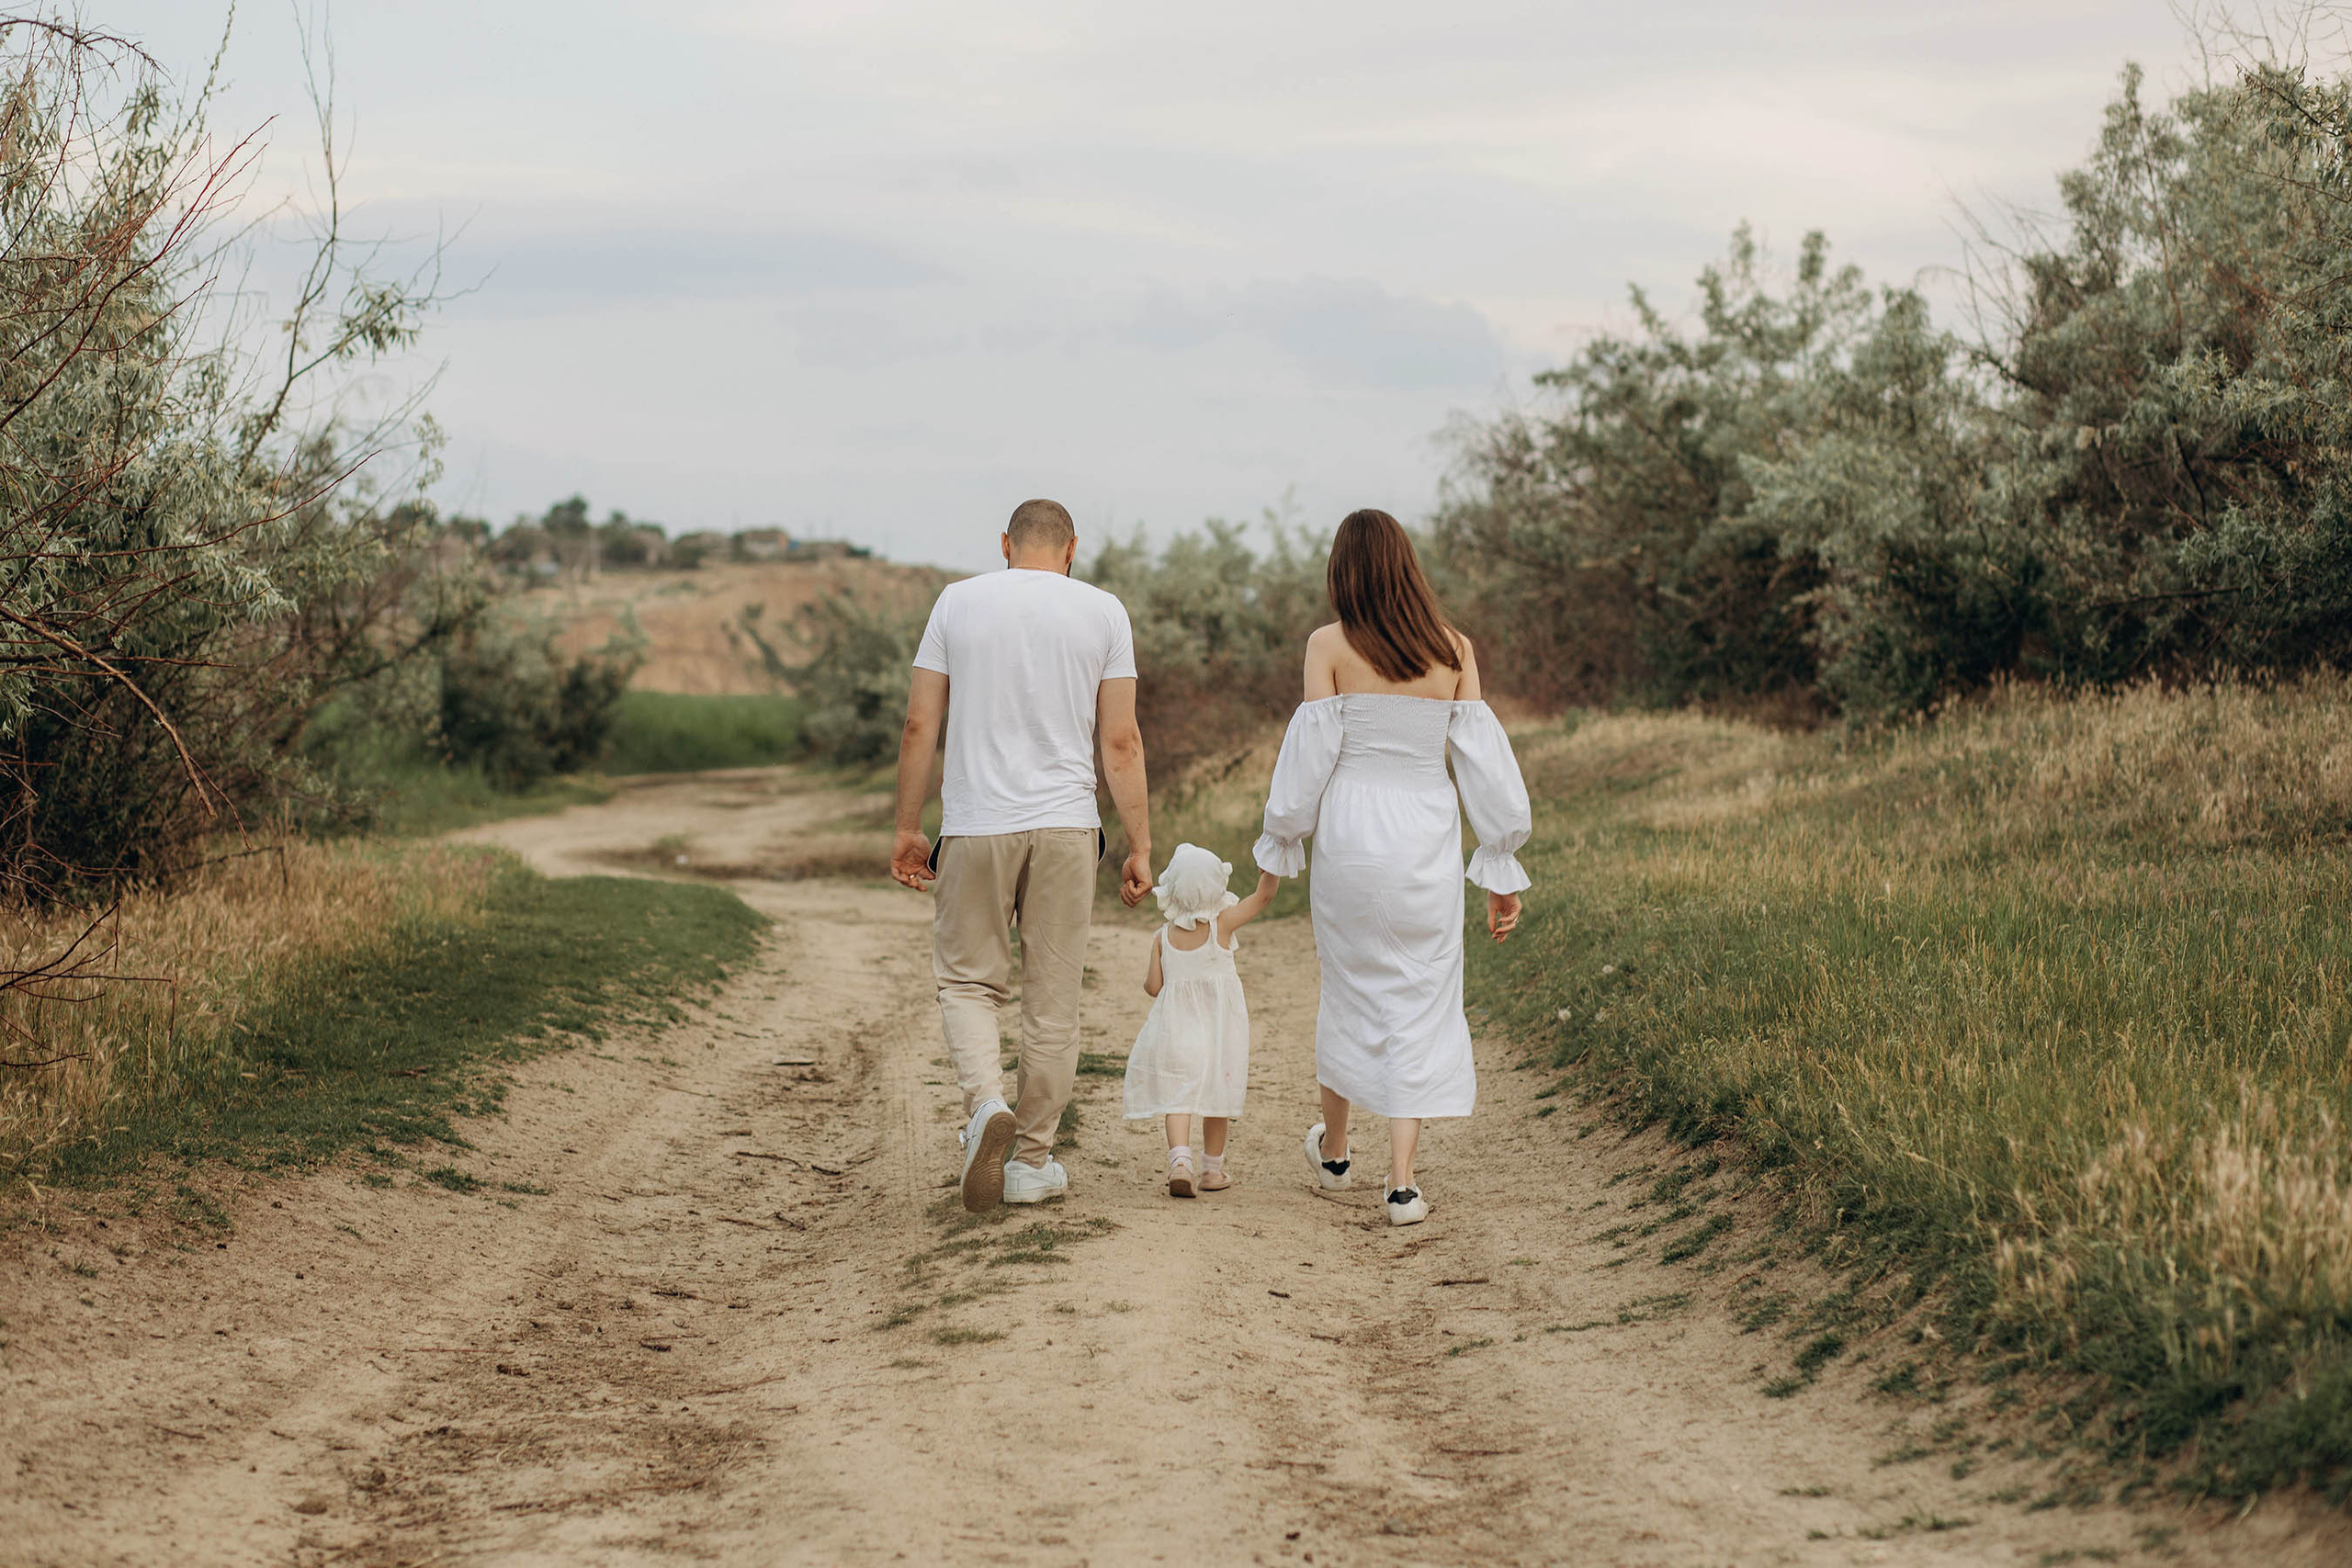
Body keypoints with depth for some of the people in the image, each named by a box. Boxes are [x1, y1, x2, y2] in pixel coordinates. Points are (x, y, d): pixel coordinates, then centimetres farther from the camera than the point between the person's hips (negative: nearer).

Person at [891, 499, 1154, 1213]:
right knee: (1052, 998, 8)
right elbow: (1121, 742, 0)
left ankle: (986, 1103, -13)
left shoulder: (958, 601, 4)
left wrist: (907, 828, 8)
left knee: (968, 979, 12)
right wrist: (1139, 847, 3)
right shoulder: (1103, 612, 4)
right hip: (1065, 828, 0)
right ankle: (1032, 1163, 13)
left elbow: (920, 726, 2)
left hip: (975, 826, 0)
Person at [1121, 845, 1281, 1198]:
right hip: (1219, 1029, 0)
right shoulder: (1222, 924, -6)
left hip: (1177, 1027, 0)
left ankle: (1180, 1160, -22)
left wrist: (1147, 973, 20)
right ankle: (1212, 1169, 19)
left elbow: (1153, 987, 0)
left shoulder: (1163, 938, -1)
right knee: (1217, 1096, 12)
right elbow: (1264, 895, -6)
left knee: (1178, 1099, -1)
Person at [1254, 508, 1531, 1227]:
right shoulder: (1453, 649, 1)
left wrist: (1279, 846, 7)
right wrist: (1503, 875, 6)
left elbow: (1308, 754, -6)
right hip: (1428, 840, 1)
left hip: (1350, 837, -1)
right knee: (1421, 1004, 6)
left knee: (1351, 990, 18)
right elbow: (1484, 762, 1)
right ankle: (1403, 1181, -2)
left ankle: (1334, 1149, 35)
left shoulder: (1330, 646, -5)